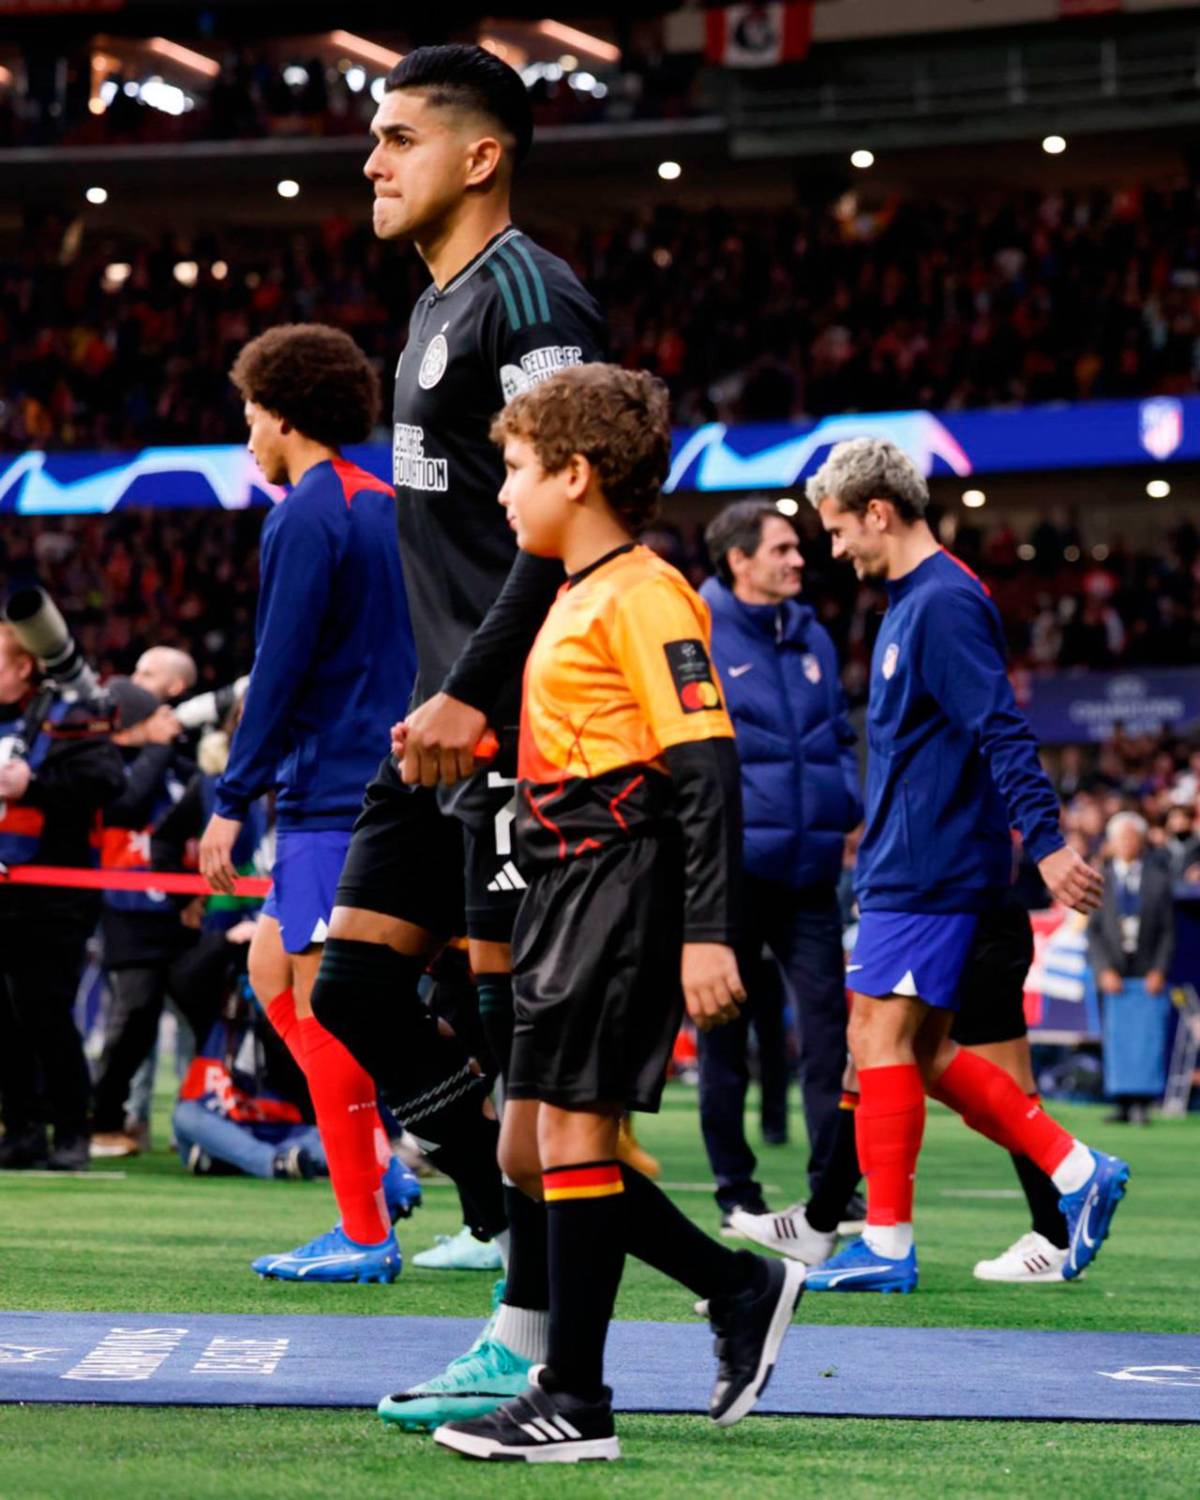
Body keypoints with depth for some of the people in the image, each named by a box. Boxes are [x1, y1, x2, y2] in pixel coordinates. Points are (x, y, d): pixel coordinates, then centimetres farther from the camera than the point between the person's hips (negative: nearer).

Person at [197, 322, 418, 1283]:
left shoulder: (307, 517, -12)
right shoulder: (385, 507, 15)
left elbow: (279, 671, -17)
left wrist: (232, 801, -13)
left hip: (333, 796, -9)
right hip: (383, 782, 9)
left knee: (321, 1003, -4)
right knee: (271, 969, 17)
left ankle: (364, 1235, -2)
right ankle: (377, 1158, 11)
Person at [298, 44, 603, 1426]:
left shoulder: (528, 296, -11)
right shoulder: (439, 305, 19)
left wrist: (471, 693, -23)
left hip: (523, 729, -10)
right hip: (452, 726, 10)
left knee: (522, 1020, -5)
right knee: (355, 990, 7)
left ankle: (534, 1344, 1)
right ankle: (538, 1239, 14)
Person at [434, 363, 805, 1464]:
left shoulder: (643, 596, -12)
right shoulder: (576, 598, 18)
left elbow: (706, 764, -18)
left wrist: (709, 931, -23)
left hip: (622, 886, -10)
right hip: (569, 891, 10)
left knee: (571, 1130, -7)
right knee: (531, 1150, 10)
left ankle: (574, 1405, -1)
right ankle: (745, 1291, 20)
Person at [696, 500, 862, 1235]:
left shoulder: (812, 638, 13)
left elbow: (841, 735, 21)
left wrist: (847, 807, 6)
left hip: (808, 869, 5)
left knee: (827, 1016, -2)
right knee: (725, 1029, 5)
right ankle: (736, 1189, 13)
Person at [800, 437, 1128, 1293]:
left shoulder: (942, 604, -15)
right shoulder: (914, 601, 16)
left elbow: (1003, 731, -22)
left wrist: (1047, 843, -27)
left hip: (926, 871, -10)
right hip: (912, 865, 10)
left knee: (881, 1039, -7)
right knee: (923, 1052, 11)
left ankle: (887, 1245, -3)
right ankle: (1078, 1172, 13)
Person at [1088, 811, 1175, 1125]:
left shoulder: (1158, 880, 7)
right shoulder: (1100, 880, 7)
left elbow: (1168, 930, 6)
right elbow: (1093, 931, 5)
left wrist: (1159, 971, -4)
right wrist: (1104, 970, -5)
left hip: (1149, 977, 0)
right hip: (1114, 975, 0)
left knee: (1149, 1038, -6)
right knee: (1117, 1039, -3)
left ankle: (1143, 1104, -5)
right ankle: (1122, 1103, 0)